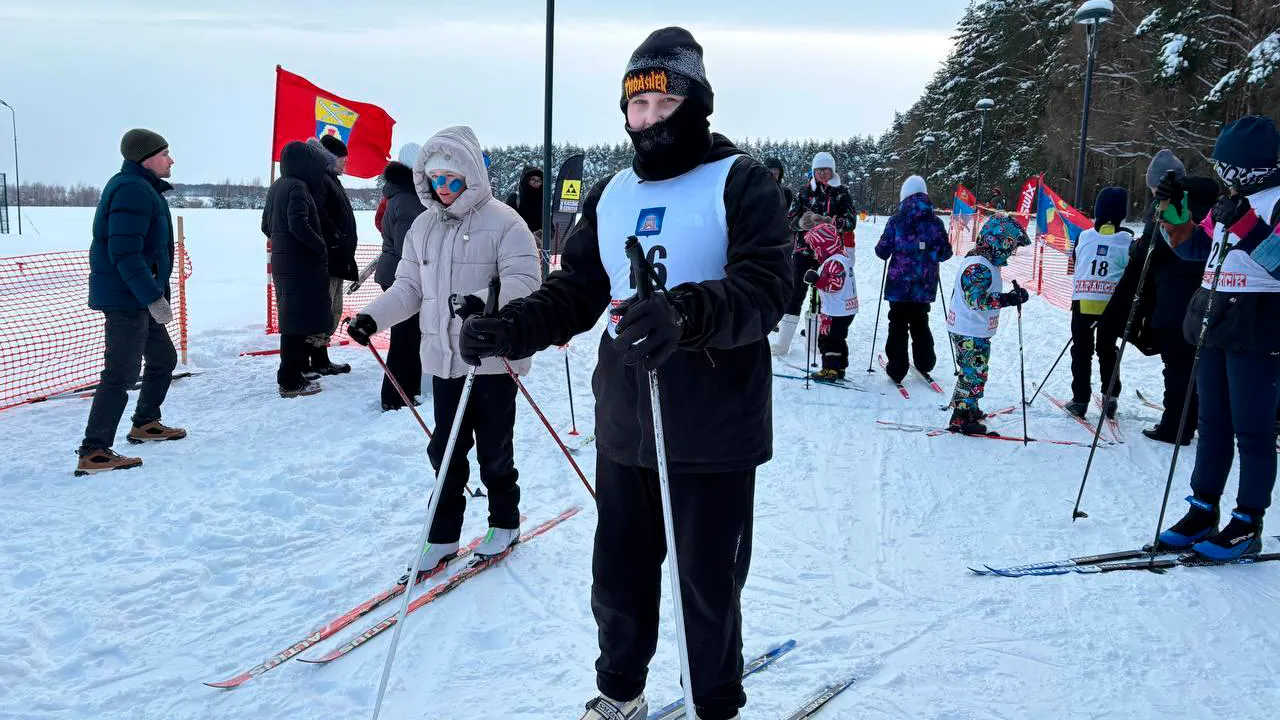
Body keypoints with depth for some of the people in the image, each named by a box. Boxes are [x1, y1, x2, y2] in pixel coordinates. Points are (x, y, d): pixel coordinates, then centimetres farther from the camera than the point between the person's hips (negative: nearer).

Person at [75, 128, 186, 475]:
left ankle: (145, 424, 36)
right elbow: (124, 252, -25)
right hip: (127, 297, -11)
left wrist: (156, 292, 22)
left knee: (163, 358, 21)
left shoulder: (141, 188, 16)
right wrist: (153, 296, -25)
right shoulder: (133, 190, -17)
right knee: (122, 373, -10)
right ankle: (93, 453, -8)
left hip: (137, 297, 11)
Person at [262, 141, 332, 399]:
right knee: (299, 321, -6)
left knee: (293, 318, 18)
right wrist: (321, 246, -15)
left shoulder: (277, 187, 14)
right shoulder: (298, 187, -15)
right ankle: (290, 382, -4)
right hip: (301, 263, -10)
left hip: (282, 260, 10)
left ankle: (297, 369, 30)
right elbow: (298, 224, -25)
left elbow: (266, 225, 19)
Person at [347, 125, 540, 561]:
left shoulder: (503, 222, -9)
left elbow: (523, 280, -16)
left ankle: (505, 523, 28)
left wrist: (482, 301, -32)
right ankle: (443, 536, 22)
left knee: (493, 448, 7)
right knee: (445, 449, 11)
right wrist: (372, 317, -4)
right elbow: (409, 287, 11)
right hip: (443, 358, 5)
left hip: (492, 357, -5)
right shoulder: (424, 226, 10)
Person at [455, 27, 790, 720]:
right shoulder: (611, 194, 13)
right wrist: (509, 329, -6)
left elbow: (765, 286, -20)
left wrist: (686, 314, -38)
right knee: (618, 577, 16)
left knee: (708, 586, 7)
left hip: (712, 433, -5)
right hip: (622, 429, 5)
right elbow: (576, 290, 12)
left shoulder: (741, 182, -6)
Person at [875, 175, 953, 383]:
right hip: (925, 285, 3)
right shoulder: (936, 222, -2)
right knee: (920, 323, 21)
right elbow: (945, 252, 3)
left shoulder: (896, 221, -10)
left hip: (899, 284, -3)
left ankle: (896, 368, 4)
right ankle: (924, 362, 26)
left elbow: (882, 251, -8)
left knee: (898, 325, 7)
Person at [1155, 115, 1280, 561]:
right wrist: (1173, 209, 10)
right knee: (1212, 424, 12)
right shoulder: (1231, 202, 14)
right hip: (1215, 325, 8)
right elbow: (1194, 247, 23)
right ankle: (1203, 511, 21)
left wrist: (1244, 227, -30)